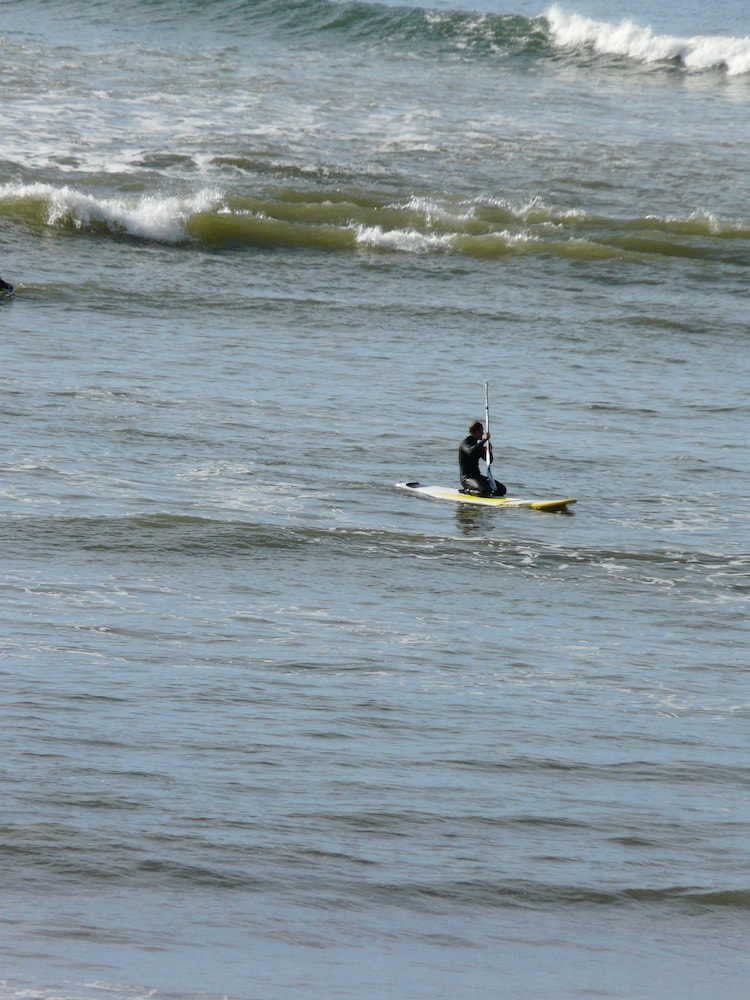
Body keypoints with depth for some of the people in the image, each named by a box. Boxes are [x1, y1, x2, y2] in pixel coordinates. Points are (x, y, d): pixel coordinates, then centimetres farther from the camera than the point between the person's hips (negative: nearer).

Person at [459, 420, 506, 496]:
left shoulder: (478, 445, 16)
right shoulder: (465, 443, -9)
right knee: (486, 491, -33)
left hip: (477, 476, 9)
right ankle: (467, 491, -5)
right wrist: (484, 440, -28)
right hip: (466, 478, -9)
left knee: (502, 490, -1)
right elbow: (470, 452, -33)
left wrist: (489, 451, -3)